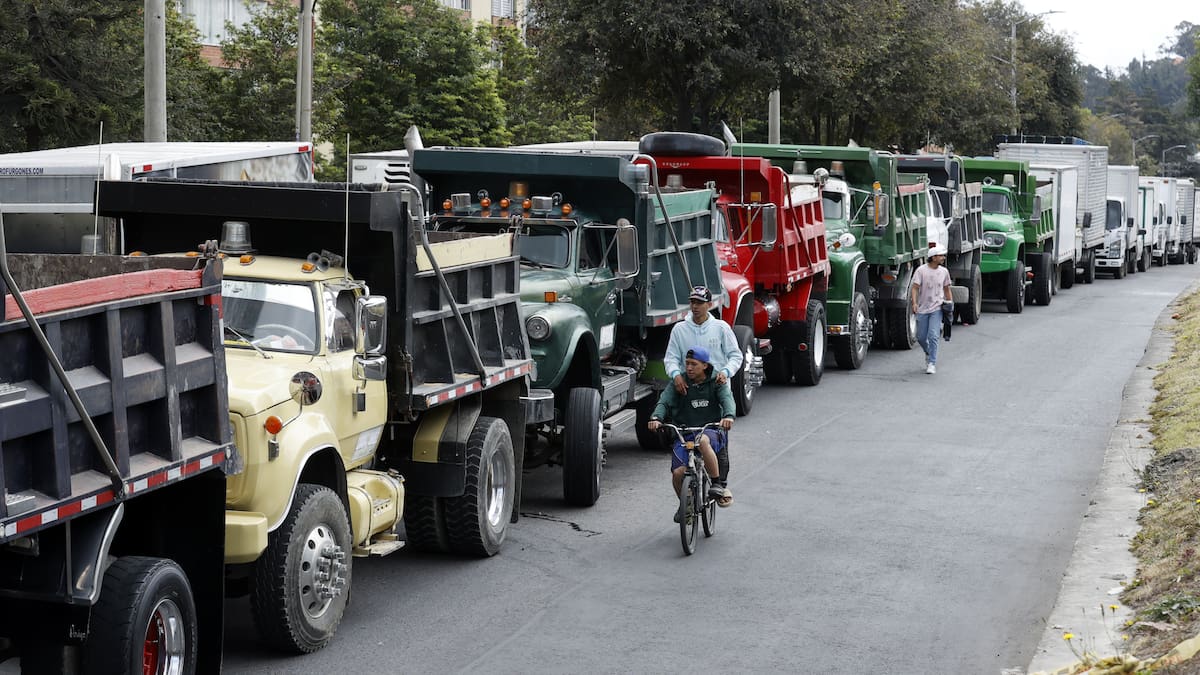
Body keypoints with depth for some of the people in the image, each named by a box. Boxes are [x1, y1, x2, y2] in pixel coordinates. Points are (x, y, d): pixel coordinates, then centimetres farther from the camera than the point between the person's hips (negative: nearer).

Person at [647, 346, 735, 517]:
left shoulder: (715, 384, 4)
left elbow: (727, 399, -14)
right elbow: (664, 402, -7)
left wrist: (728, 416, -37)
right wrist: (656, 418, -30)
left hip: (710, 431, -2)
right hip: (683, 435, 2)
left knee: (703, 440, -40)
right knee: (678, 473, -19)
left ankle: (718, 484, -27)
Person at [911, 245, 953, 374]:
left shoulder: (944, 271, 4)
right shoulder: (921, 270, -7)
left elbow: (946, 289, 15)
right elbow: (915, 287, -12)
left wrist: (950, 306, 13)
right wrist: (914, 303, -27)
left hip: (937, 309, 0)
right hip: (922, 309, 0)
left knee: (933, 336, -13)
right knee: (921, 337, 8)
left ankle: (931, 363, -8)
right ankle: (928, 353, 39)